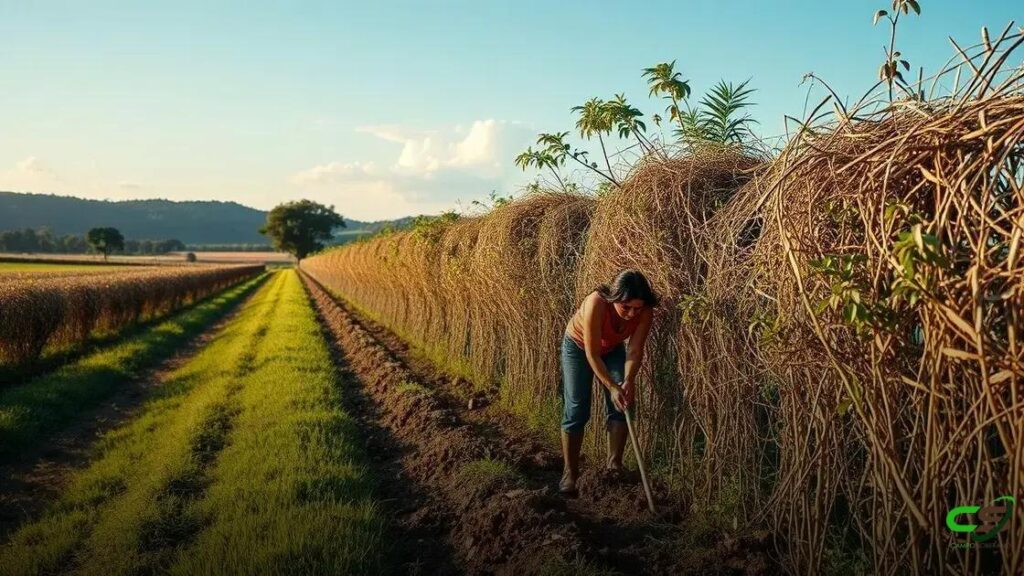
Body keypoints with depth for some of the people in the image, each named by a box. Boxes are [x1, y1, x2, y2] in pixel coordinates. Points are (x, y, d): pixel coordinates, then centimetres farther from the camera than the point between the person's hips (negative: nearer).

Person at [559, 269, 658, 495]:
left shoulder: (645, 312, -30)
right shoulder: (596, 304, -42)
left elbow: (635, 350, -24)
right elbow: (592, 353, -36)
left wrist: (628, 381, -39)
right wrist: (611, 387, -40)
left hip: (612, 348, 4)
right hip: (579, 346, -4)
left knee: (622, 403, -7)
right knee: (576, 409, -8)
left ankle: (615, 463, 8)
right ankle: (570, 472, 2)